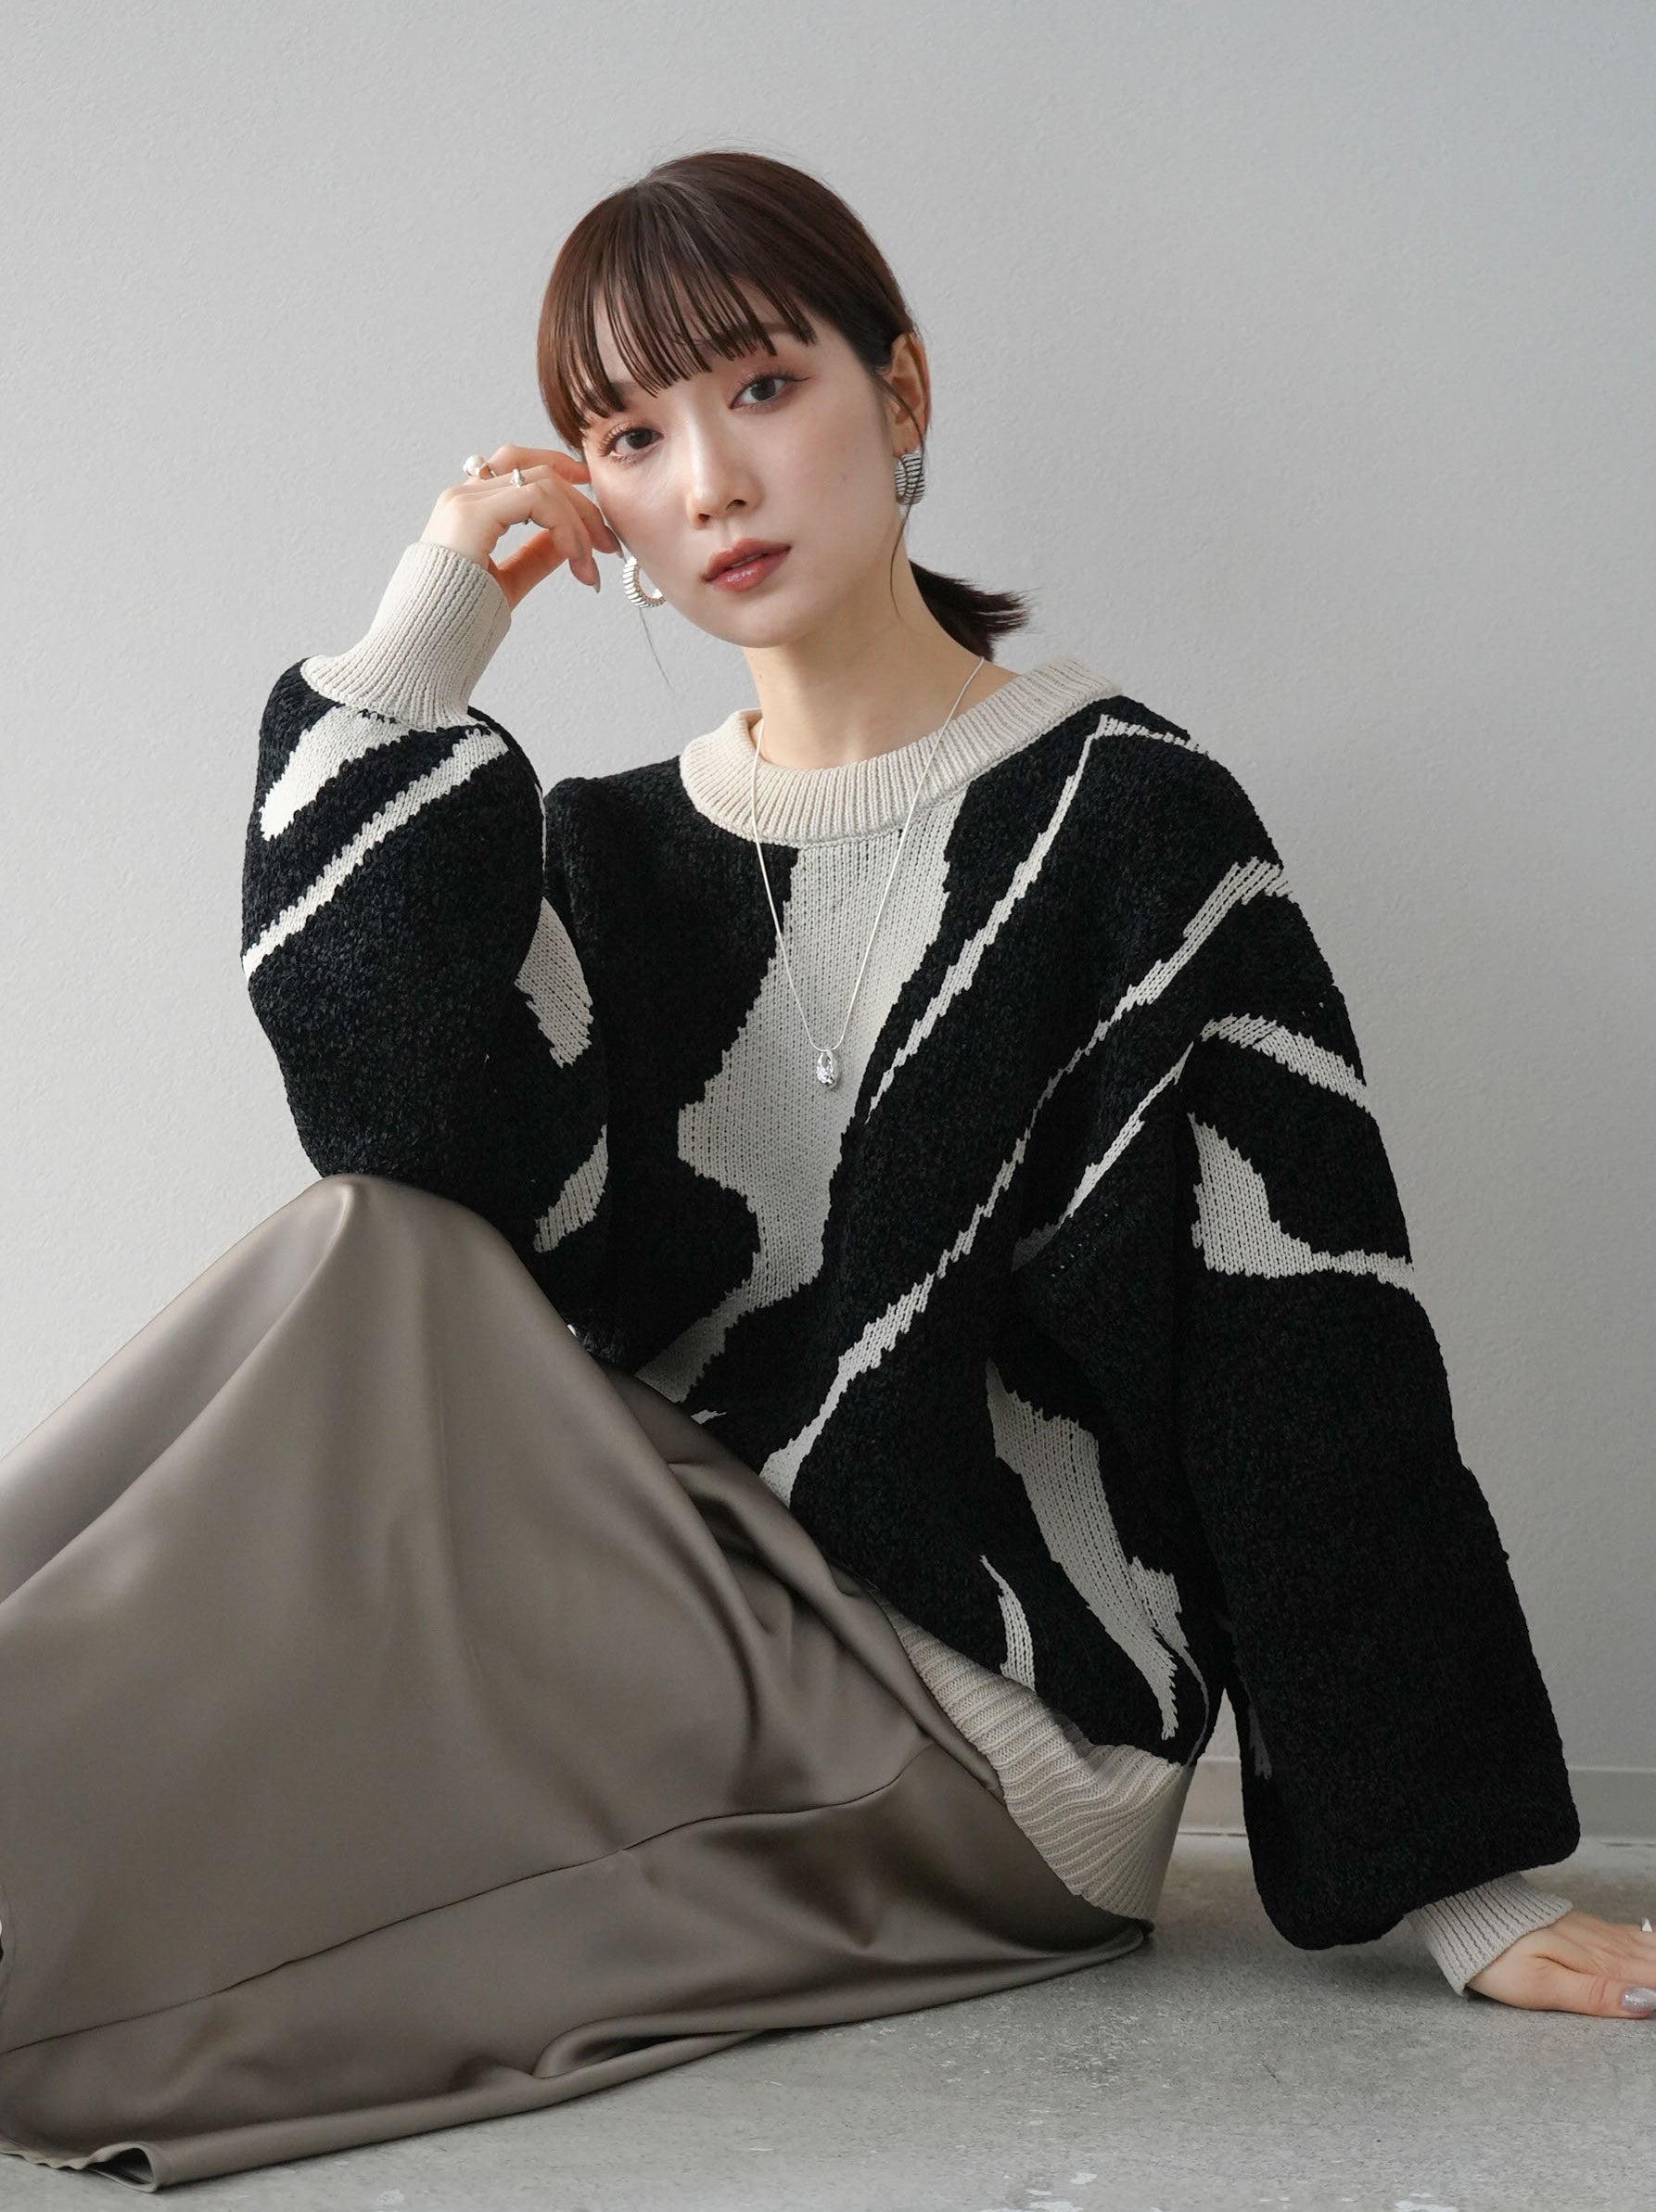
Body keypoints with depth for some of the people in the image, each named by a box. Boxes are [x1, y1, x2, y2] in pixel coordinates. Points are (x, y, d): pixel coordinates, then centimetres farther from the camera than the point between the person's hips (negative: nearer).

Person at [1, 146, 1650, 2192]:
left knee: (377, 1298, -20)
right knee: (377, 1259, -18)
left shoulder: (1125, 821, -5)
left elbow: (1310, 1356, -10)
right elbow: (434, 1142, -12)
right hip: (702, 1683, 5)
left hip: (1007, 1763, -4)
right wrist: (424, 642, -9)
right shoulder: (603, 855, 10)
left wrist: (1460, 1887, -11)